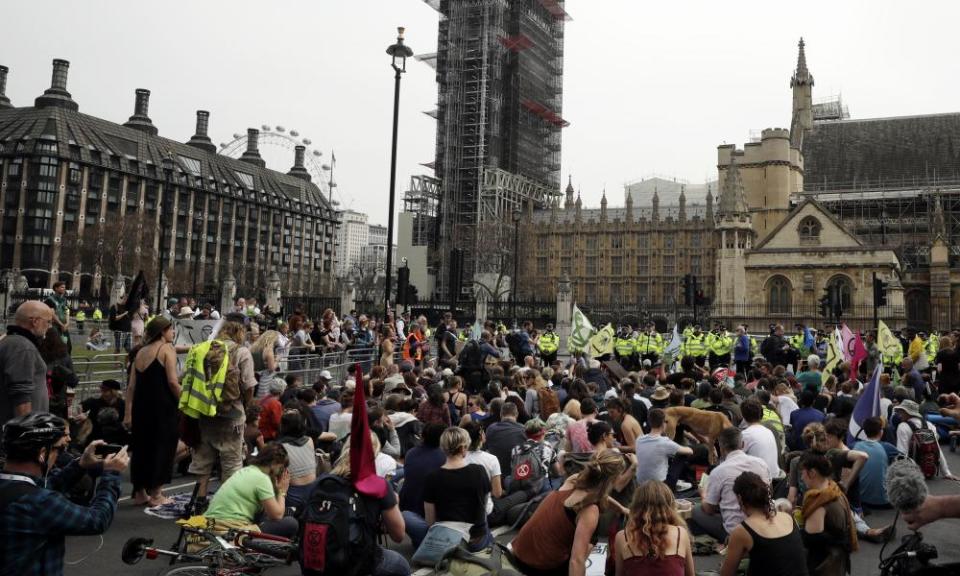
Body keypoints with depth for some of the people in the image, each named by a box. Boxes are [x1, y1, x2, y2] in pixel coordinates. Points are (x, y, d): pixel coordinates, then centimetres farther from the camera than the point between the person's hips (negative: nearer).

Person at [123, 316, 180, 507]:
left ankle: (140, 492, 21)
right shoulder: (167, 348, -4)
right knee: (162, 447, 3)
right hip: (163, 406, -7)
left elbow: (132, 386, 11)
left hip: (141, 406, 7)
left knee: (141, 446, 14)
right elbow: (172, 381, -15)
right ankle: (155, 494, 8)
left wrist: (128, 413, 11)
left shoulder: (141, 351, 14)